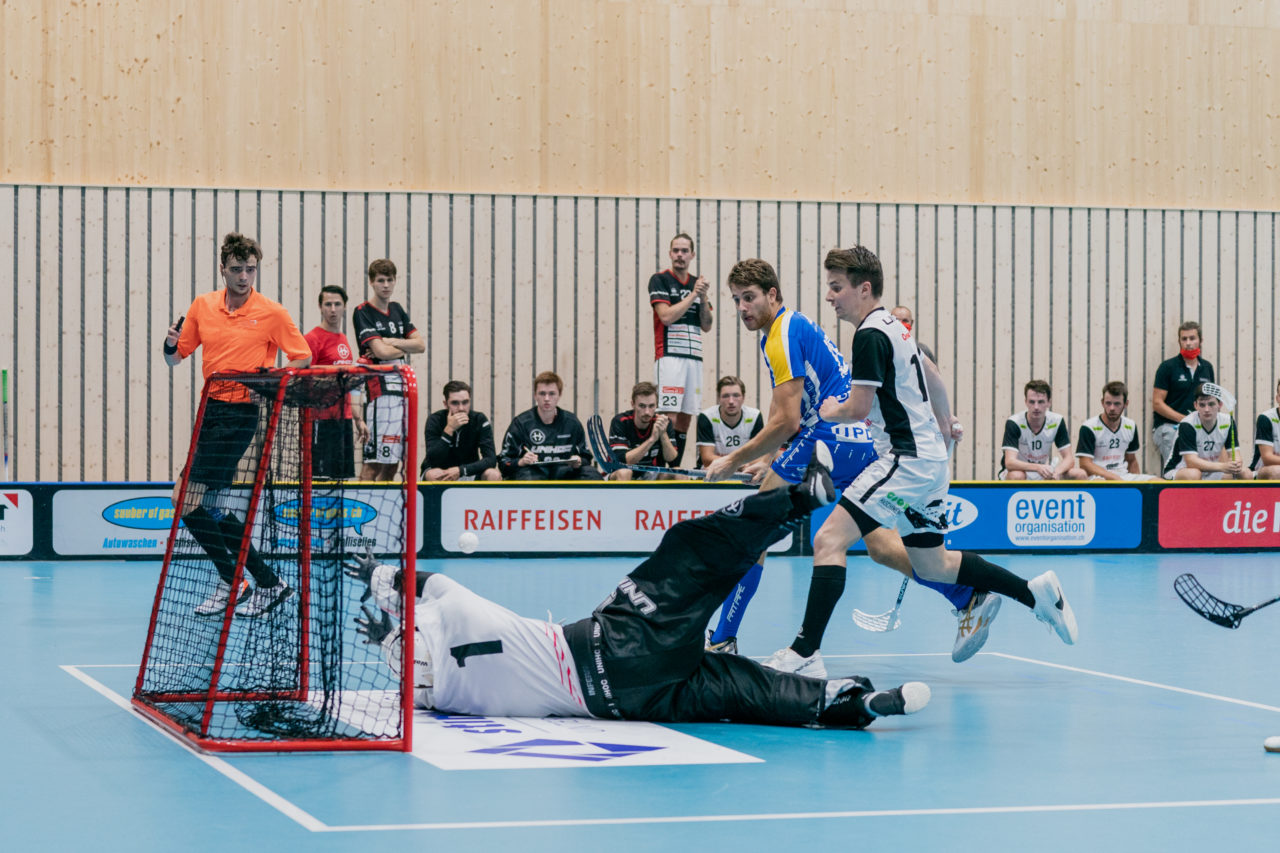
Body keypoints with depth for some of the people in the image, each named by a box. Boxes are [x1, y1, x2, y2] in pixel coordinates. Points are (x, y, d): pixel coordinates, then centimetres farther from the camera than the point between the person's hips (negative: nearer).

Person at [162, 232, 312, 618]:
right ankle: (267, 582, 16)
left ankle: (231, 583, -1)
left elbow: (303, 358, 1)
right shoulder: (203, 305, 7)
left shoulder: (272, 312, -6)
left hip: (240, 413, -7)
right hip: (210, 409, 7)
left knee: (188, 502, -13)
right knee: (213, 507, 8)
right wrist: (170, 345, -10)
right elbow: (175, 359, 13)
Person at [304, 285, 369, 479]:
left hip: (344, 419, 8)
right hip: (322, 419, -8)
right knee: (321, 477, -10)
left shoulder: (343, 339, 17)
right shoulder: (313, 339, -7)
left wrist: (357, 419, 22)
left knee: (342, 476, 7)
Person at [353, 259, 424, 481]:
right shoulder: (362, 313, -5)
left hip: (404, 389, 7)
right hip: (381, 390, -7)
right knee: (374, 460, -12)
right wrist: (405, 348, 3)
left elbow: (421, 345, 9)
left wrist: (392, 342, -6)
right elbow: (382, 352, -15)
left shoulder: (397, 309, 17)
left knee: (393, 461, 8)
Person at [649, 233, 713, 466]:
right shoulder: (659, 280, 0)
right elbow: (667, 316, -12)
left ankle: (677, 468, 11)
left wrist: (704, 298, -2)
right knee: (669, 418, -14)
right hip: (669, 357, -6)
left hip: (694, 357, 6)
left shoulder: (697, 283, 17)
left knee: (685, 418, 6)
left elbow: (706, 325, 13)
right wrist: (693, 294, -9)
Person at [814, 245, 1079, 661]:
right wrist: (945, 424, 45)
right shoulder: (893, 326, 15)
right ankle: (1036, 593, 21)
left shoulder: (870, 335, -15)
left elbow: (858, 408, -18)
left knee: (829, 539, -17)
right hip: (930, 459, 10)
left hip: (908, 462, -10)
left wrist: (830, 411, 5)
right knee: (931, 564, 19)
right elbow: (931, 374, 30)